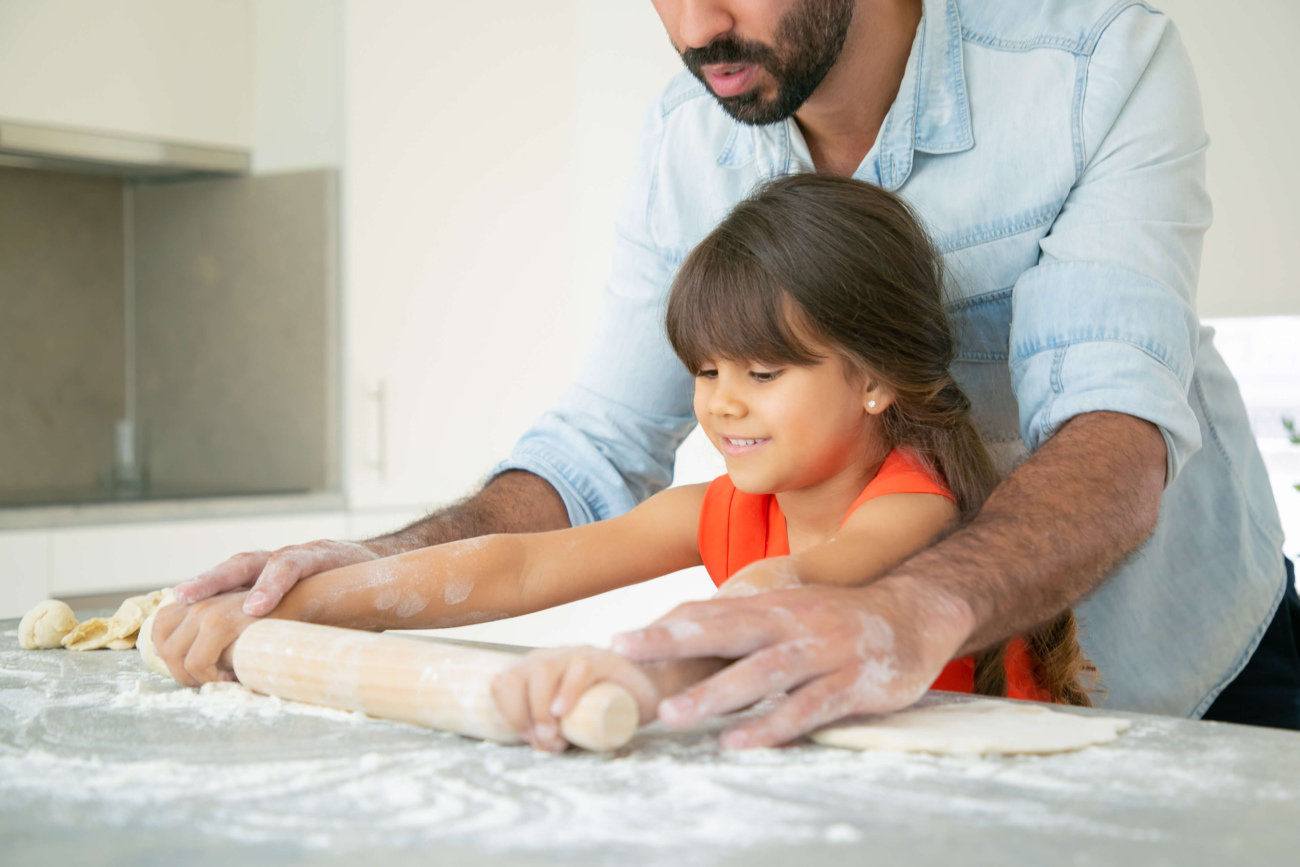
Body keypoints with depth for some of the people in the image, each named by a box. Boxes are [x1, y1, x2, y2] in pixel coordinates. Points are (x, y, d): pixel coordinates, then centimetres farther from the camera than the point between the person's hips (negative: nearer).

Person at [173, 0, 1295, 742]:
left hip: (1194, 678, -2)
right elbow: (602, 447, -10)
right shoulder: (688, 145, -13)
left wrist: (915, 610, -59)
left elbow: (1117, 430, -39)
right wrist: (385, 567, -28)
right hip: (940, 677, 3)